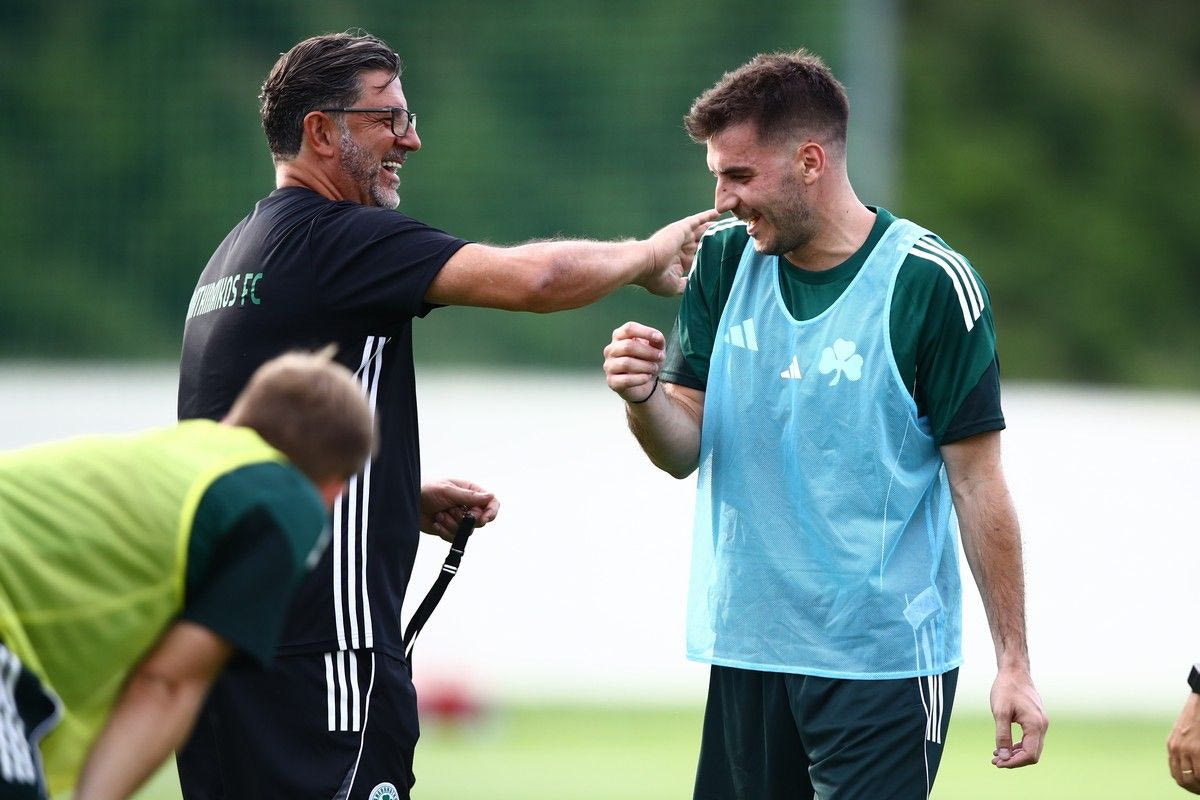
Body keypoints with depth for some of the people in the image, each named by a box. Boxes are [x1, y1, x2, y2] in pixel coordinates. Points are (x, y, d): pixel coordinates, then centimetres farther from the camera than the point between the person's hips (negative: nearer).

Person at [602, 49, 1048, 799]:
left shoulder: (928, 282, -9)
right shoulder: (724, 261, 5)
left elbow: (977, 483, -7)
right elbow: (683, 452, 6)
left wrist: (1014, 662, -8)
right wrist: (643, 398, -17)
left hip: (884, 660, -5)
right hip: (746, 647, 5)